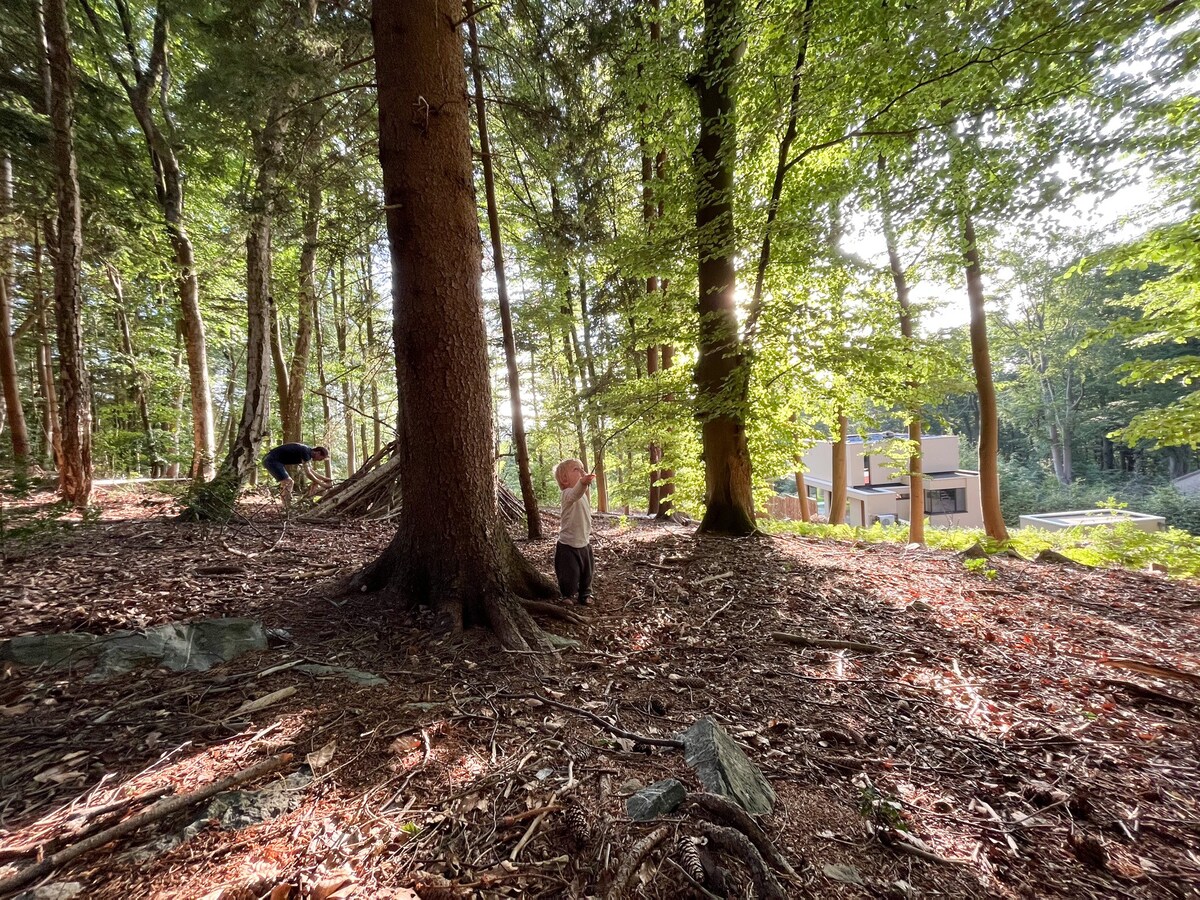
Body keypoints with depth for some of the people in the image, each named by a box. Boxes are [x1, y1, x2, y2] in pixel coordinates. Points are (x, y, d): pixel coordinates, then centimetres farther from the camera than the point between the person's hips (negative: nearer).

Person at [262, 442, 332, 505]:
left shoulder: (308, 453, 9)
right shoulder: (305, 451, -21)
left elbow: (310, 471, 17)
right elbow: (307, 473, -22)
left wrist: (323, 478, 11)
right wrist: (321, 483, -15)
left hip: (270, 460, 11)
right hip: (271, 460, -11)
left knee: (290, 482, 16)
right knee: (287, 482, -17)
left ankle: (286, 506, 18)